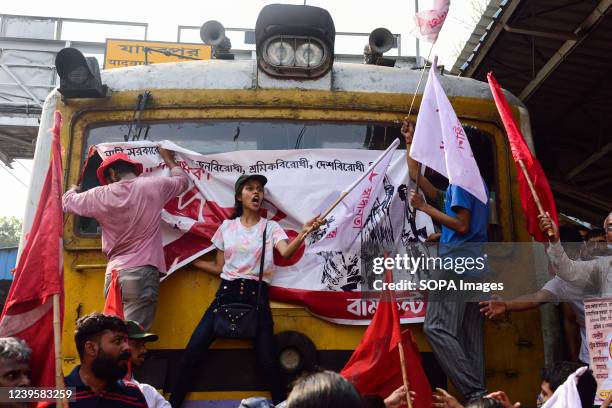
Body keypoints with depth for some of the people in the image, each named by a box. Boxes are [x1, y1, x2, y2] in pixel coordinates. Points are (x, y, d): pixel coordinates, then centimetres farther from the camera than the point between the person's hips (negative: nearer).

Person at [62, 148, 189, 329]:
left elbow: (67, 201, 25)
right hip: (143, 272, -3)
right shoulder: (154, 185, 2)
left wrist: (73, 190, 48)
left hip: (114, 274, 3)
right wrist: (168, 159, 41)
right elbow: (182, 180, 23)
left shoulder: (101, 196, 6)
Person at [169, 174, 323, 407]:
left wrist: (303, 234, -35)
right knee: (193, 351, -4)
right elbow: (219, 268, 14)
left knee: (267, 361, -8)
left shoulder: (271, 227, 3)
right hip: (227, 293, 2)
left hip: (256, 295, -2)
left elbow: (286, 252, -17)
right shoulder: (227, 227, 10)